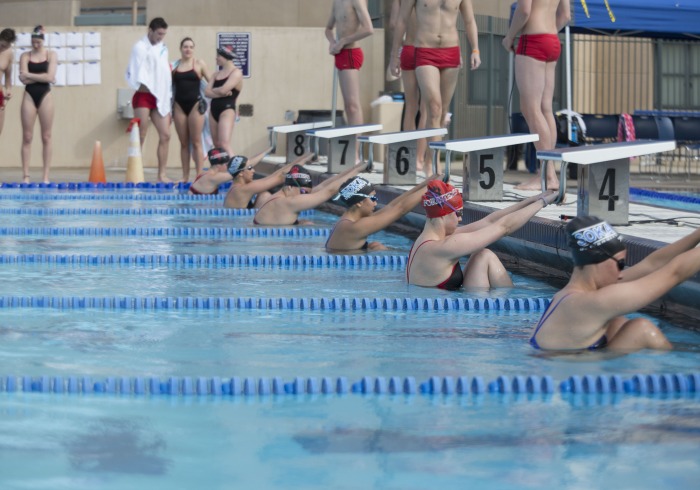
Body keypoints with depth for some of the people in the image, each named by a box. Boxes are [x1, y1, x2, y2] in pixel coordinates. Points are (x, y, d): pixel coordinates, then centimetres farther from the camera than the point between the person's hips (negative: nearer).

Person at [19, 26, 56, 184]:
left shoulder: (51, 55, 2)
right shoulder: (25, 56, 5)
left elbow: (50, 77, -11)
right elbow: (24, 79, -7)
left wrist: (30, 75, -9)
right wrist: (42, 76, -10)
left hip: (45, 96, -1)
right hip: (29, 96, 1)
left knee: (46, 137, 0)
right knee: (27, 137, -1)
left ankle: (46, 176, 1)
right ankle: (26, 175, 0)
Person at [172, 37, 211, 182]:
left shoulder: (199, 64, 3)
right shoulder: (174, 65, 8)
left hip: (195, 104, -2)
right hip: (179, 105, 3)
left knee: (196, 142, -3)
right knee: (184, 143, 6)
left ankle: (199, 175, -3)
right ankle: (185, 176, 10)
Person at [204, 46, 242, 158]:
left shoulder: (236, 73, -7)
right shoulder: (217, 74, 15)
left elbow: (223, 90, -18)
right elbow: (207, 92, 4)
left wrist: (213, 90, 2)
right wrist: (220, 93, -12)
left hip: (227, 110, -8)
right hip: (214, 110, 8)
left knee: (224, 145, -20)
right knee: (217, 146, 7)